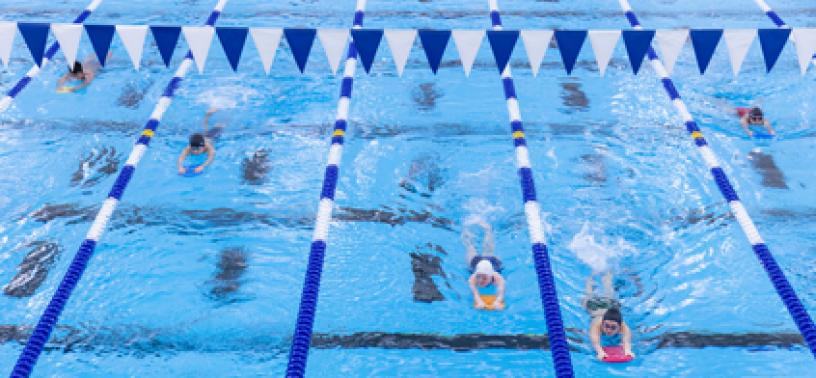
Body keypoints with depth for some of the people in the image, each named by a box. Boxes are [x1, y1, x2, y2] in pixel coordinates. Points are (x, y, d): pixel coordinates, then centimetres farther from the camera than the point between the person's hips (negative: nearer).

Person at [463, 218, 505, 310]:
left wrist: (498, 301, -88)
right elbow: (474, 290, -66)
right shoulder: (473, 277, -48)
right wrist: (478, 301, -87)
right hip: (475, 260, -1)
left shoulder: (497, 277, -49)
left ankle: (487, 228, 62)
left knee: (488, 252, 34)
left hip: (493, 260, 1)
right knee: (470, 248, 31)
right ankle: (466, 230, 61)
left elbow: (501, 289, -67)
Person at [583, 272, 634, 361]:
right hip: (596, 308, -1)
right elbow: (595, 340, -64)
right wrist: (600, 351, -84)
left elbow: (627, 340, -64)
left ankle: (607, 280, 64)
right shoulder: (597, 323, -49)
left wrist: (627, 350, -84)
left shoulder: (623, 326, -47)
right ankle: (589, 281, 62)